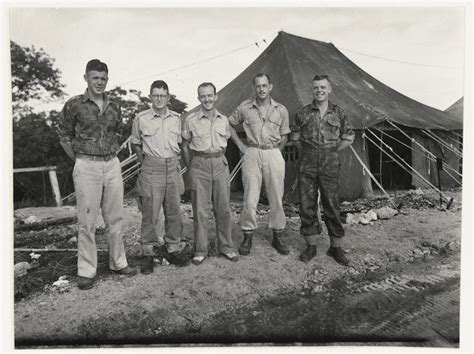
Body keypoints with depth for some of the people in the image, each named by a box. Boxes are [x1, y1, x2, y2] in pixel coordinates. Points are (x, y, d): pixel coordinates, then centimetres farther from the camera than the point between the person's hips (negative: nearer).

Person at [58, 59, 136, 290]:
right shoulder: (74, 105, -1)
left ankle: (118, 262, 22)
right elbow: (64, 136, 5)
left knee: (115, 218, 9)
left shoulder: (114, 107, 10)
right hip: (86, 167, -4)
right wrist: (80, 161, 3)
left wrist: (110, 155, 14)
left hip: (112, 165, 4)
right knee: (87, 221, 1)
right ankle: (86, 271, 12)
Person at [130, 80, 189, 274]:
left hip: (172, 167, 4)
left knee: (174, 211, 9)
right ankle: (148, 254, 10)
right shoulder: (141, 119, -1)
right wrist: (144, 162, 4)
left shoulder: (176, 118, 8)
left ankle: (174, 248, 23)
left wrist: (176, 160, 11)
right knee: (150, 213, -2)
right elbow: (135, 144, 10)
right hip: (151, 168, -3)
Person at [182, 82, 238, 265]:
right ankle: (200, 250, 14)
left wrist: (219, 158, 13)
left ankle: (226, 247, 20)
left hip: (220, 163, 3)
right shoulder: (191, 120, 0)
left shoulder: (223, 119, 7)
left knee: (223, 208, 6)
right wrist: (191, 167, 5)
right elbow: (185, 146, 7)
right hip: (199, 165, -2)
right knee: (200, 210, 1)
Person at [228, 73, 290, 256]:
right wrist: (241, 146, 6)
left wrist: (274, 152, 7)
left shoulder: (281, 110, 5)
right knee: (250, 199, -1)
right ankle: (248, 237, 15)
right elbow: (230, 125, 14)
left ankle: (277, 237, 21)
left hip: (273, 154, 1)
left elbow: (284, 136, 14)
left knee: (277, 198, 5)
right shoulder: (244, 108, 2)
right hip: (251, 154, -1)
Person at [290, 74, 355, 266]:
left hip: (330, 165, 0)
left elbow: (348, 137, 12)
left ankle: (336, 247, 18)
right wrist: (306, 152, 6)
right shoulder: (303, 113, 3)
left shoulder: (338, 113, 4)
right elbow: (295, 136, 14)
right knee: (307, 206, 4)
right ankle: (311, 246, 19)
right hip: (307, 165, 1)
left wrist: (332, 152, 6)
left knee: (332, 206, 4)